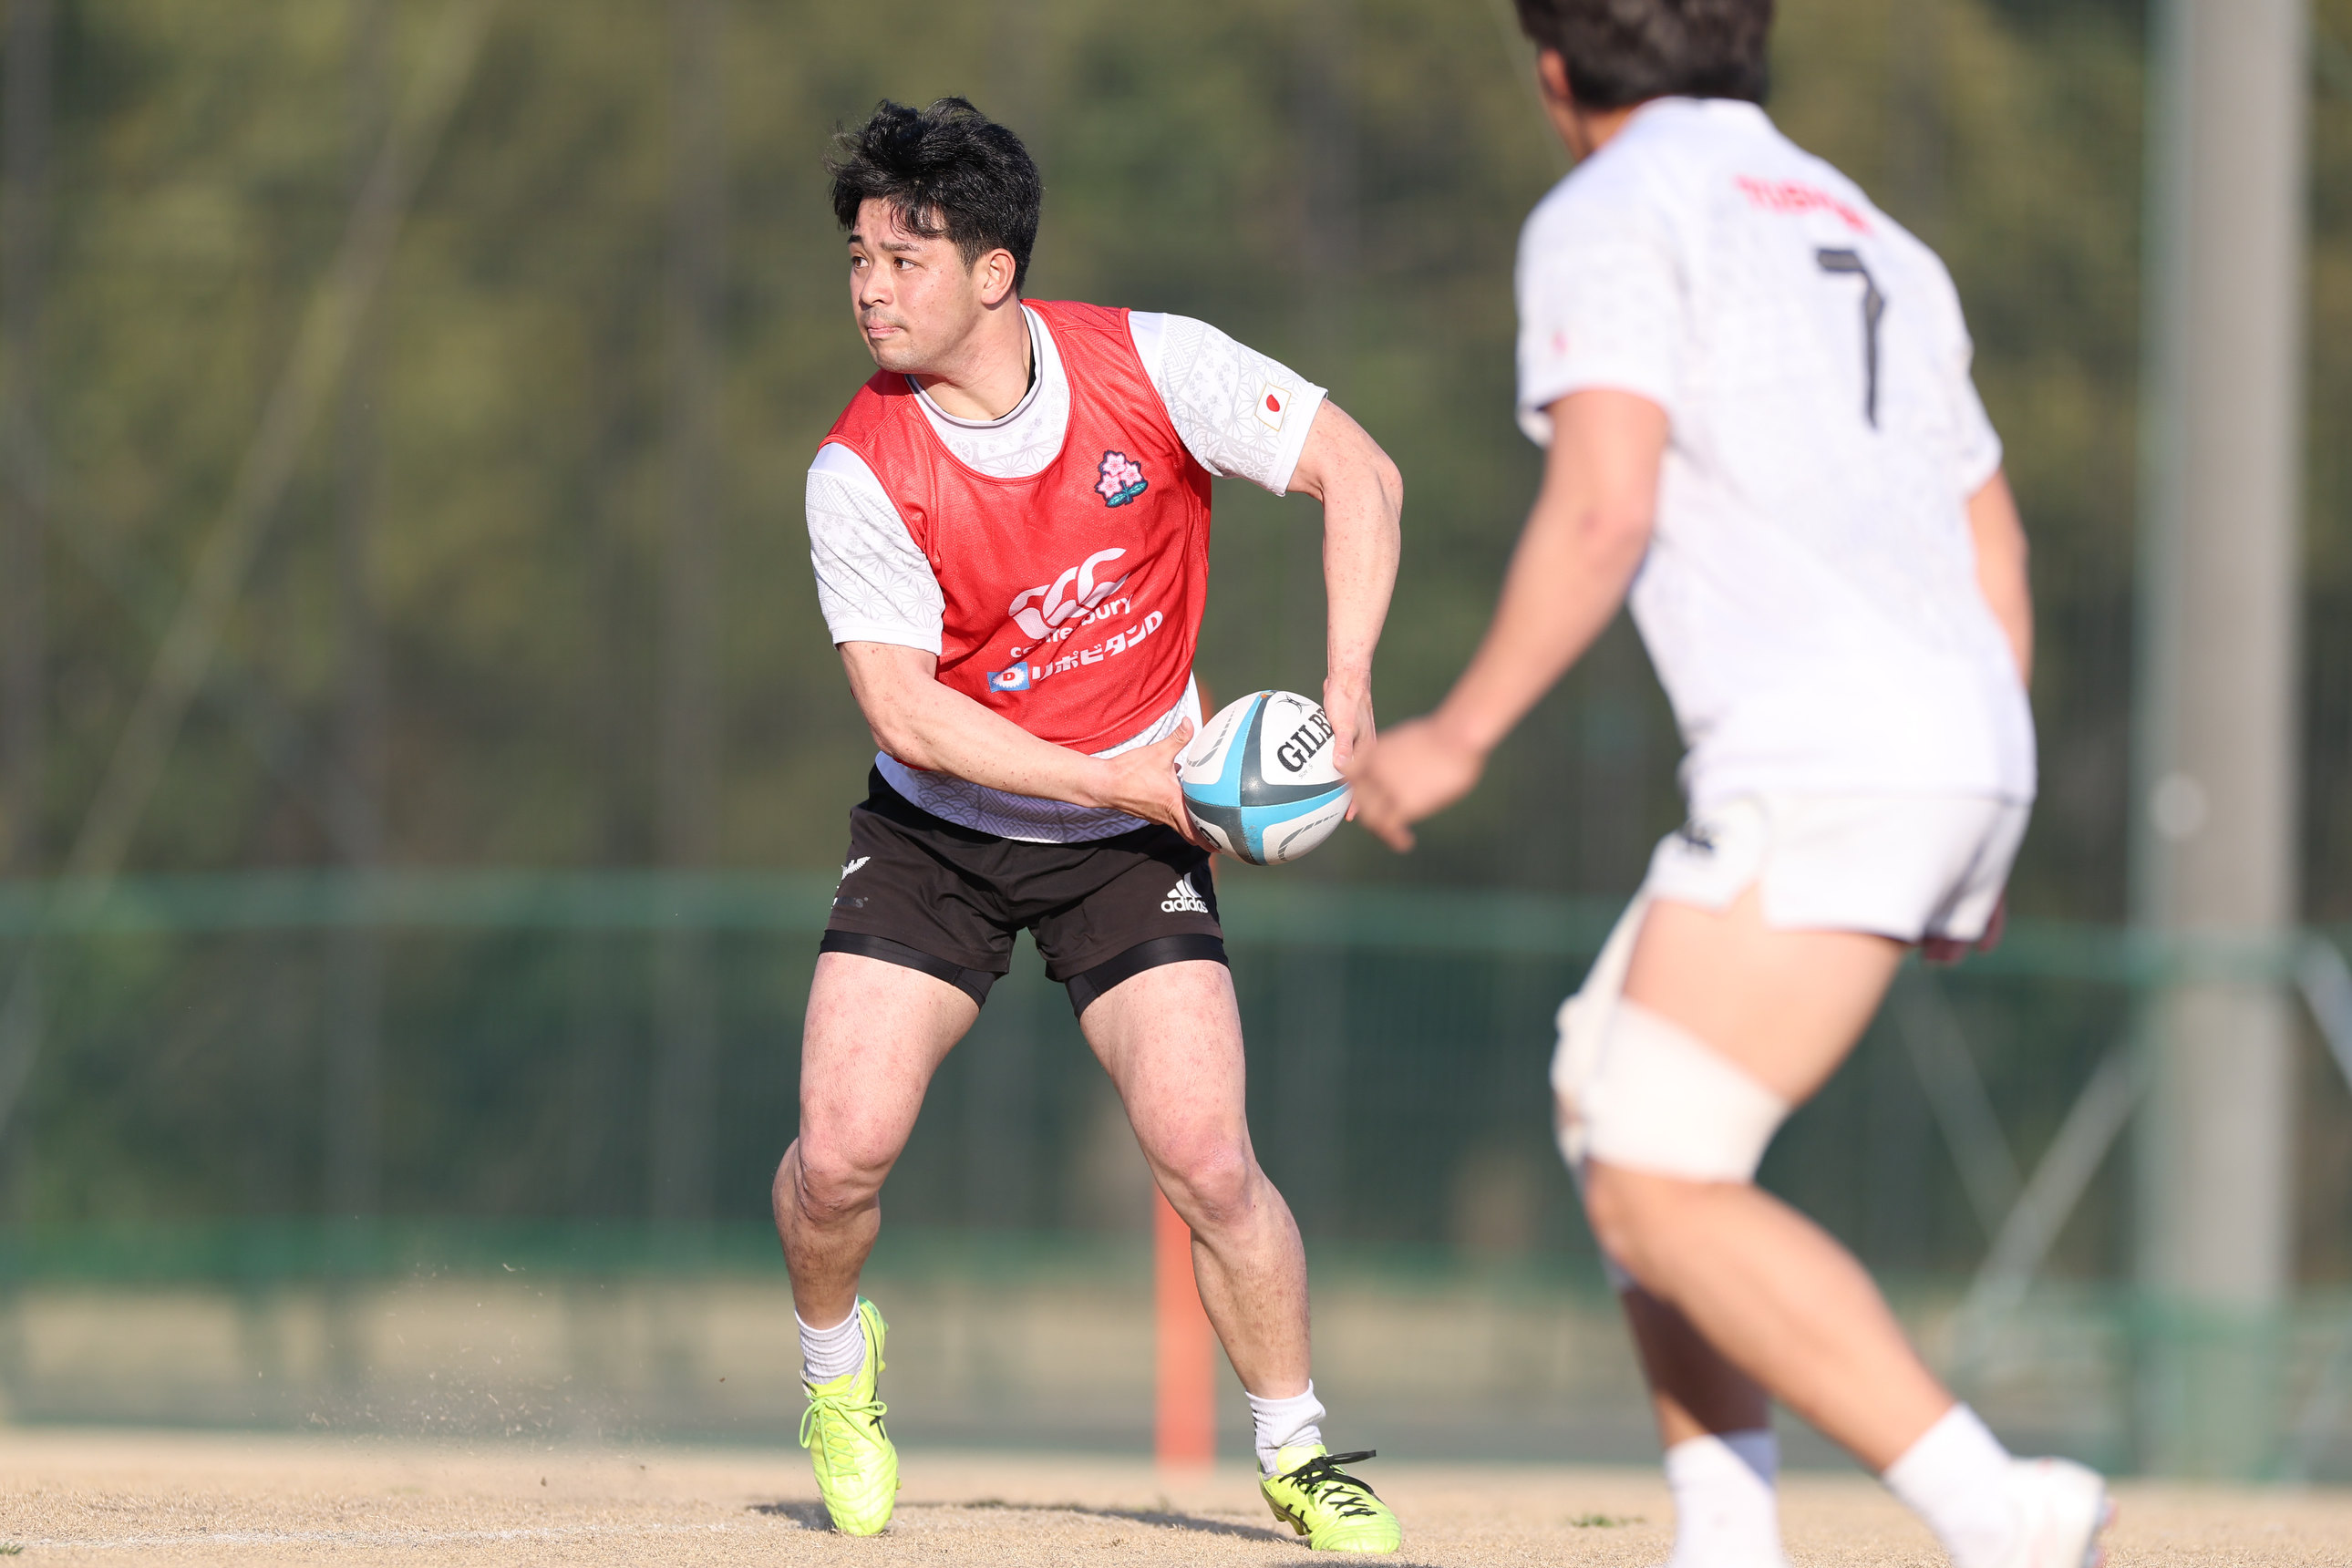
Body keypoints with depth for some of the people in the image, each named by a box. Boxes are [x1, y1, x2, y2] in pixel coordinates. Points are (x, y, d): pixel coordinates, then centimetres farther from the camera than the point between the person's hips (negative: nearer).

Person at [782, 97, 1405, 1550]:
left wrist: (1346, 684, -21)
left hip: (1135, 838, 0)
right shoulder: (860, 473, -17)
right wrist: (1120, 780, -24)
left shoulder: (1149, 365, -16)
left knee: (1207, 1160, -14)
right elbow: (905, 710, -18)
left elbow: (1360, 474, -10)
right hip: (938, 831, 0)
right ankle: (837, 1365, 21)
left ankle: (1300, 1455, 7)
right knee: (841, 1153, -12)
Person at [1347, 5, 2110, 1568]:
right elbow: (1997, 570, 27)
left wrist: (1457, 737, -5)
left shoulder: (1608, 216, 1)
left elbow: (1603, 514, -13)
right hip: (1969, 748, 9)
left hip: (1821, 755, -9)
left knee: (1661, 1197, -10)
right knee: (1612, 1105, 20)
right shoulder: (1877, 243, 26)